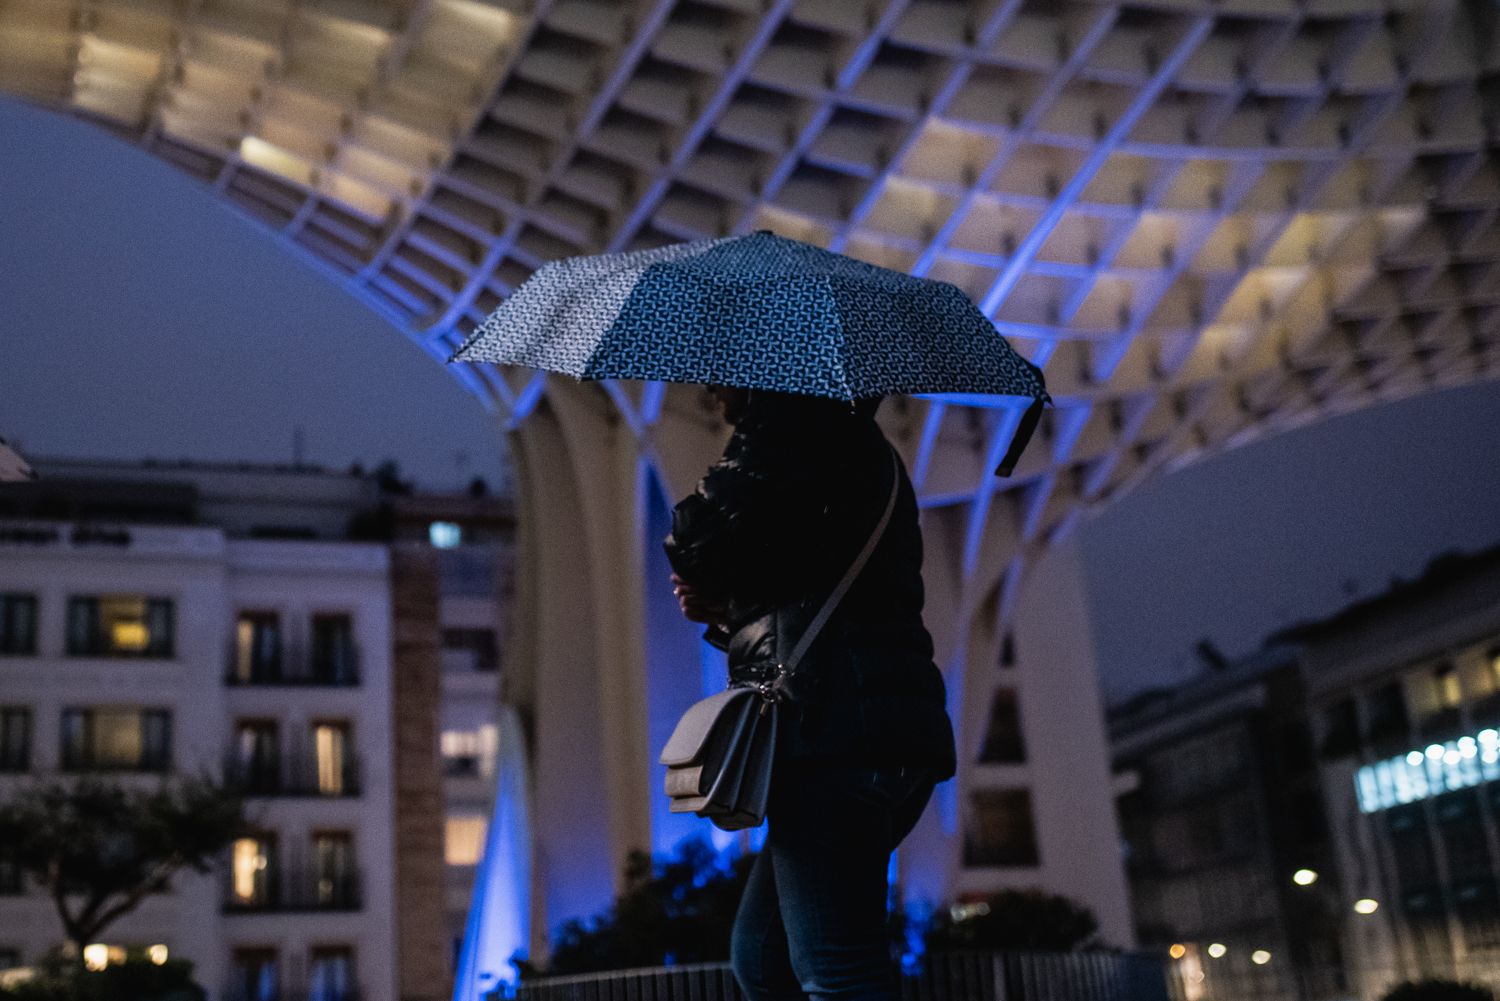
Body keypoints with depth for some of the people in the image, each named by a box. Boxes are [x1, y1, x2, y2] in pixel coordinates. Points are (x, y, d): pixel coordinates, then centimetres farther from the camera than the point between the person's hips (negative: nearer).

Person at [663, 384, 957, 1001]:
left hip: (834, 718, -10)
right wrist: (725, 610, 12)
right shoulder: (854, 443, 26)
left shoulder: (801, 425, -4)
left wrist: (708, 588, 9)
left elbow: (696, 537, -13)